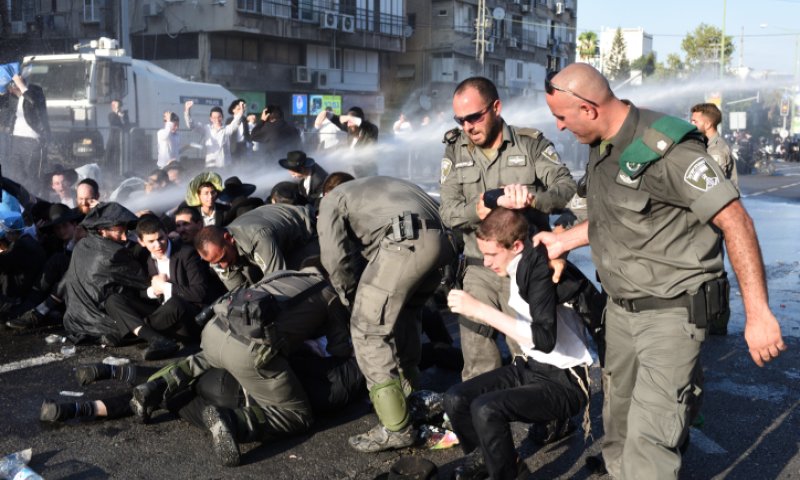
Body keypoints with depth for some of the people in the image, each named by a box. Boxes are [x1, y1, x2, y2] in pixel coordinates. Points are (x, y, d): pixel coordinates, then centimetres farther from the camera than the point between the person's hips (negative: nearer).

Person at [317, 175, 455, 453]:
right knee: (403, 318, 27)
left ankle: (396, 428, -4)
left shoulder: (331, 200, 20)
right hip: (440, 240, 8)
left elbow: (336, 257, 6)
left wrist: (352, 300, 21)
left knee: (369, 330, -2)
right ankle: (409, 396, 33)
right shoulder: (372, 186, 41)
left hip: (406, 240, -8)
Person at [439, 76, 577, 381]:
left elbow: (567, 187, -10)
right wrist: (475, 211, -23)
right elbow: (447, 210, -1)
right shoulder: (455, 151, 5)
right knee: (477, 361, 5)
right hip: (479, 268, 2)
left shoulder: (531, 143, -3)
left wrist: (533, 198, -30)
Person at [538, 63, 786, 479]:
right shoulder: (601, 147, 5)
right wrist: (562, 240, 22)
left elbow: (736, 221, -23)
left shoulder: (664, 148, -23)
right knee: (618, 419, 20)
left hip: (671, 310, -8)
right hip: (621, 306, 8)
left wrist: (758, 314, -25)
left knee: (649, 439, -11)